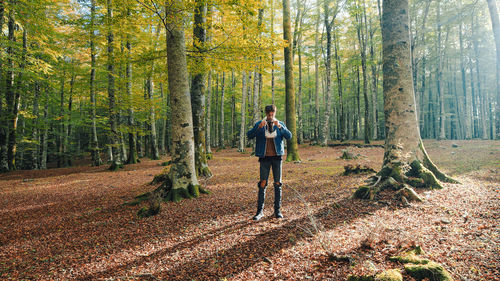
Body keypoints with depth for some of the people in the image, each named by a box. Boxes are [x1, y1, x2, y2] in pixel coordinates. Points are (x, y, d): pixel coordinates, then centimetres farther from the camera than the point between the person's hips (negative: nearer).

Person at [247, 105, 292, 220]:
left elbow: (289, 136, -9)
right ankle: (260, 210, 3)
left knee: (277, 184, 4)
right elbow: (249, 135, -12)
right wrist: (259, 127, -26)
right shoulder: (259, 124, 1)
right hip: (265, 158, -1)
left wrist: (280, 127, -24)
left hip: (277, 157, 2)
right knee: (263, 183, -4)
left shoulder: (280, 124, 4)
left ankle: (277, 210, 14)